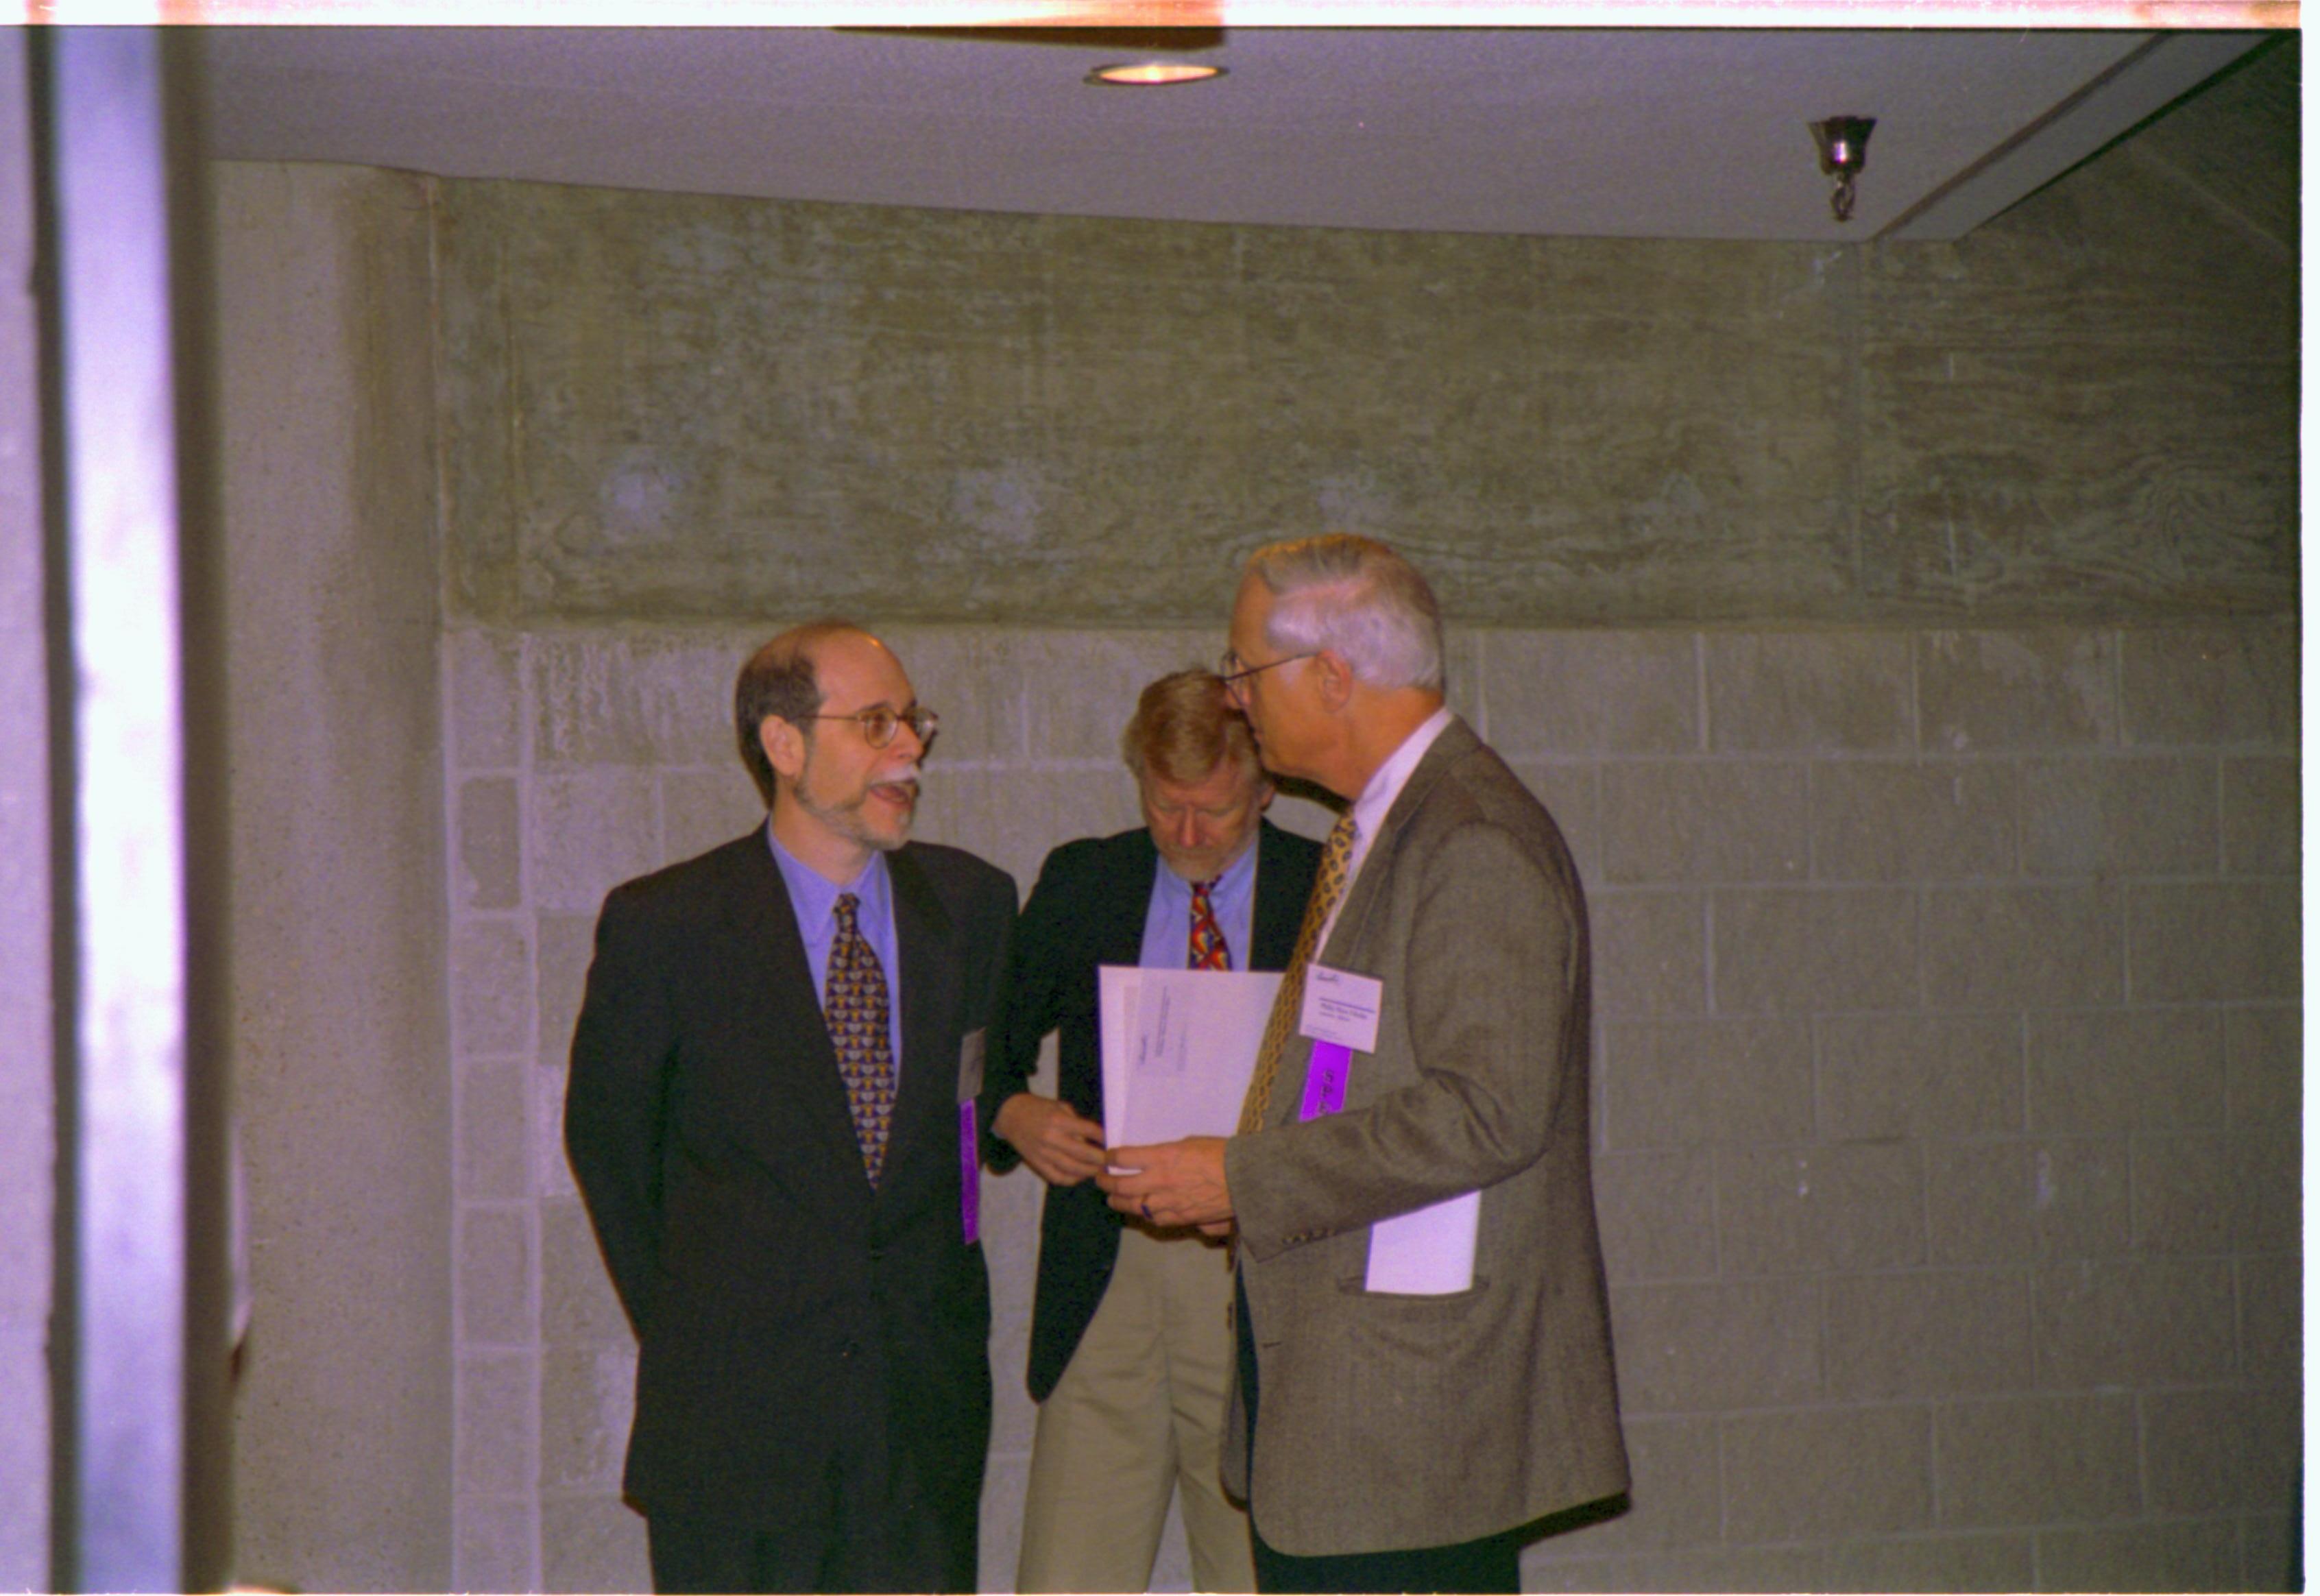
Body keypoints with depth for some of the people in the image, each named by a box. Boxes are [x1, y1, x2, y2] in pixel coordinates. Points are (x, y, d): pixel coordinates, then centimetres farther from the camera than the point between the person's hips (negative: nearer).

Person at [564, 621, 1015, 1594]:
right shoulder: (662, 923, -5)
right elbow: (605, 1137, 7)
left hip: (926, 1403, 3)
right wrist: (678, 1320, 9)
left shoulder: (973, 905, 5)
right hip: (732, 1404, -3)